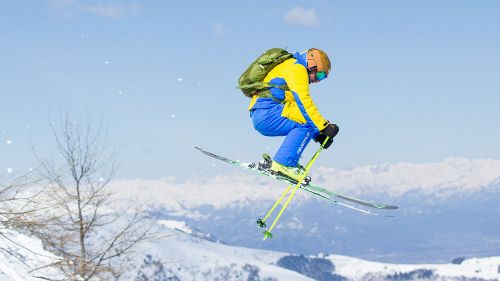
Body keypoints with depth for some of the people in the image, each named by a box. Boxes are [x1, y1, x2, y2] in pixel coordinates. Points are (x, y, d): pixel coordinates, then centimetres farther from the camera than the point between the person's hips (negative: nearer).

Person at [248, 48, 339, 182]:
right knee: (306, 121, -18)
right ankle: (284, 163, -23)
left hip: (260, 118, 10)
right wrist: (324, 127, -15)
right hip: (267, 112, -10)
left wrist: (319, 135, 16)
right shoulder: (297, 68, -1)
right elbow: (304, 102, -14)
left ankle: (284, 162, 2)